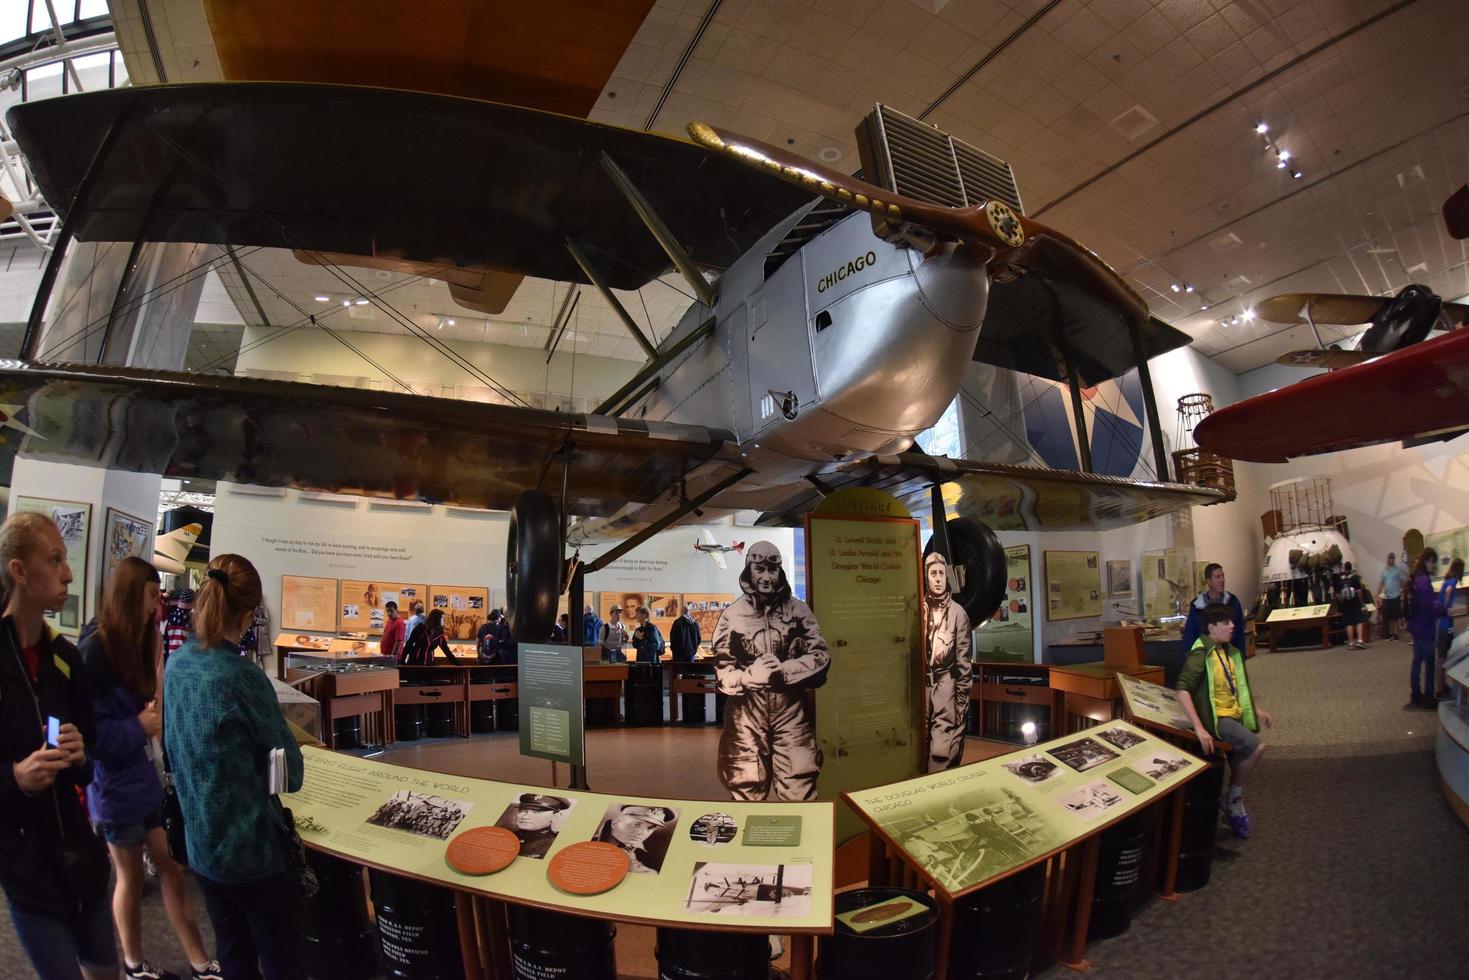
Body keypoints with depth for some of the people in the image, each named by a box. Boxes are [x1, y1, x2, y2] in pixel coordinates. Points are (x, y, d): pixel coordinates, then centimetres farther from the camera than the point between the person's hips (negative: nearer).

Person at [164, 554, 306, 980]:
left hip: (201, 845, 7)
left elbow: (174, 747, 12)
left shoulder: (176, 663, -4)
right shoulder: (241, 676, -25)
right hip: (252, 849, -7)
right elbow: (290, 774, -16)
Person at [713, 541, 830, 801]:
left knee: (799, 791, 1)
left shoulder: (798, 609, 3)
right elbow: (721, 669, 0)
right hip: (747, 712, 0)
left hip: (791, 710, 0)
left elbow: (820, 656, -1)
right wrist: (750, 675, -19)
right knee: (748, 791, 8)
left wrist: (782, 670, -15)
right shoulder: (732, 614, 0)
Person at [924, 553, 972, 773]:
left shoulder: (957, 612, -4)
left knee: (943, 753, -4)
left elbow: (963, 661, -2)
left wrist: (962, 702, -4)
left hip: (946, 687, -3)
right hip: (922, 685, 3)